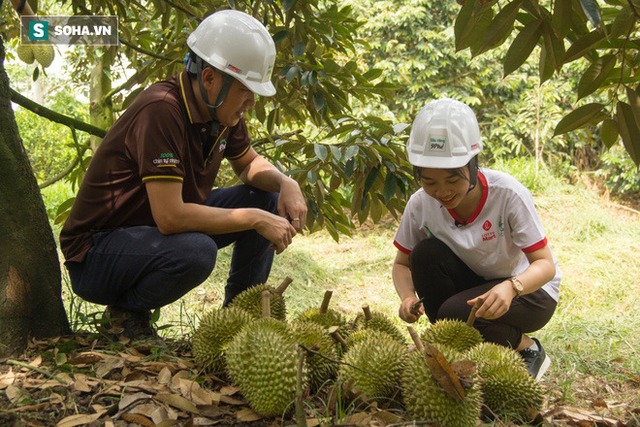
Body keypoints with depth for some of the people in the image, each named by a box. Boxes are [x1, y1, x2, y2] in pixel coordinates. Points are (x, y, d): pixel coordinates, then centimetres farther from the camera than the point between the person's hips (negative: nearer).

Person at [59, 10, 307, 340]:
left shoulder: (222, 110, -4)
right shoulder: (161, 110, -29)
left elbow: (248, 164, 13)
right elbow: (170, 217, -33)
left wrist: (286, 184, -9)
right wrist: (255, 219, -25)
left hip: (166, 229, 8)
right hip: (95, 251, -8)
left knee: (266, 197, -2)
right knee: (196, 251, -37)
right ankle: (126, 312, -6)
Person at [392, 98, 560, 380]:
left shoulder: (508, 194, -28)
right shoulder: (421, 204, -17)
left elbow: (546, 264, -24)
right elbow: (402, 263, -4)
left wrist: (510, 287, -46)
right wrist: (408, 297, -27)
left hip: (529, 289, -4)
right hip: (475, 285, 4)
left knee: (455, 313, -31)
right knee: (426, 254, -25)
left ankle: (527, 349, 0)